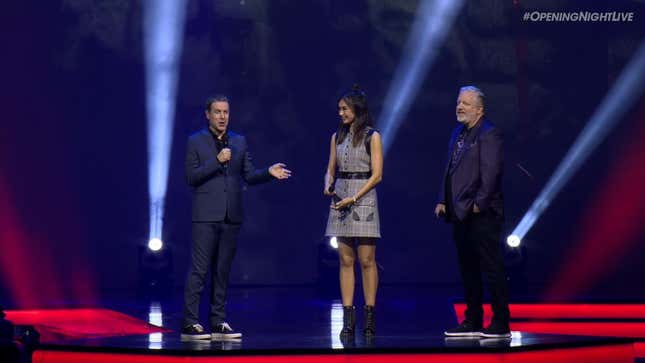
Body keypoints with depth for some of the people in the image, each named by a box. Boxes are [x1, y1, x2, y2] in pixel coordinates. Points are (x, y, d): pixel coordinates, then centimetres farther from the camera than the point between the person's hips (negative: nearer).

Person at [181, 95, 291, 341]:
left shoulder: (239, 142, 13)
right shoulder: (196, 141, 2)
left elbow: (249, 175, 11)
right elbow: (191, 177, -5)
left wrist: (269, 172, -7)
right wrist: (217, 161, -14)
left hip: (231, 216, 4)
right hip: (206, 216, -4)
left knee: (222, 271, 8)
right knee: (199, 270, -7)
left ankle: (218, 323, 11)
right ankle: (190, 324, -6)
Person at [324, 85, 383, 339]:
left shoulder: (372, 137, -2)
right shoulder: (337, 137, 13)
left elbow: (376, 175, -7)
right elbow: (331, 169, 16)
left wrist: (353, 198, -14)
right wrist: (328, 186, -6)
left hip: (363, 199, -5)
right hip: (339, 201, 5)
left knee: (366, 260, -4)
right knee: (345, 261, 3)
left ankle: (369, 317, 1)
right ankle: (348, 318, 3)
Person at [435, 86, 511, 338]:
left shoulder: (489, 135, -9)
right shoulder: (458, 134, 16)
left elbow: (490, 173, -17)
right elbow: (450, 170, 19)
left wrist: (479, 204, -20)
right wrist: (443, 201, 10)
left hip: (482, 214, -9)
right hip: (460, 214, 9)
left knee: (492, 269, -5)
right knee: (468, 270, 13)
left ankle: (501, 324, -1)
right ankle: (472, 322, 20)